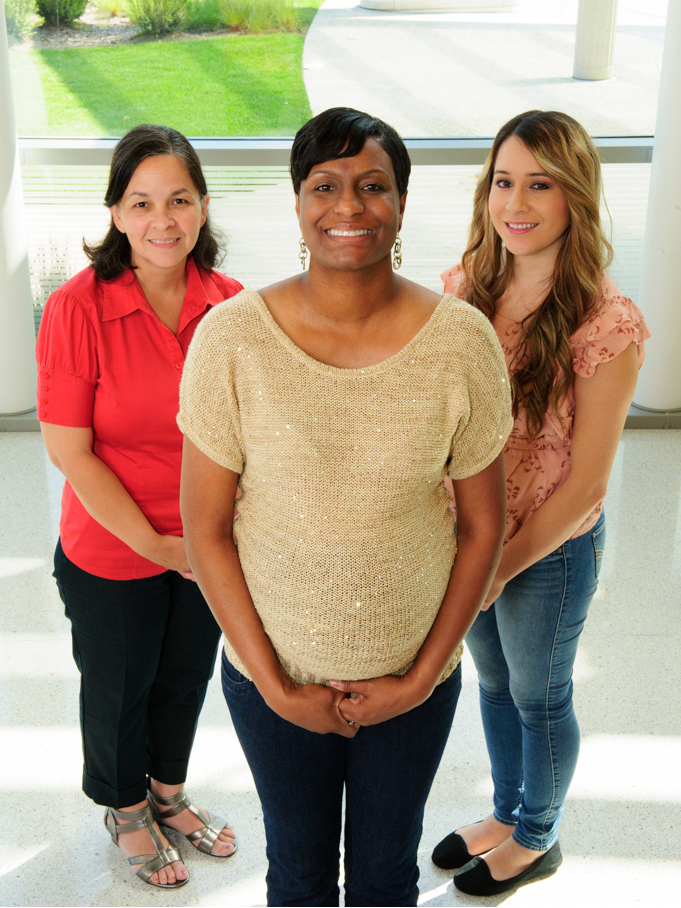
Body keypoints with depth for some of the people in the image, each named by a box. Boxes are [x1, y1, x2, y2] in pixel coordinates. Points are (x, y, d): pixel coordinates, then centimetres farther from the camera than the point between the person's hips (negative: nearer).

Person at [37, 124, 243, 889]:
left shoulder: (230, 303, -10)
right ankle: (125, 811, 48)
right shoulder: (78, 308, -21)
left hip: (208, 547, 4)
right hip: (111, 554, -3)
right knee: (119, 690, 19)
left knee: (186, 679, 23)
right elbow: (69, 451, -19)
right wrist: (158, 545, -16)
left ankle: (169, 794, 52)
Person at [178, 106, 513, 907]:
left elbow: (482, 526, -5)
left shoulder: (462, 342, -14)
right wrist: (274, 684, -9)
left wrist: (422, 677, -6)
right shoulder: (231, 337, -16)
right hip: (273, 675, 0)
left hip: (415, 677, 1)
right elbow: (205, 528, -9)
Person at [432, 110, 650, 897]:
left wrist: (502, 566, -12)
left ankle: (536, 839, 46)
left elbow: (585, 485, -19)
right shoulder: (464, 287, -9)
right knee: (492, 681, 25)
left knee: (538, 697, 18)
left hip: (550, 548, -5)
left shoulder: (607, 324, -25)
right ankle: (506, 813, 52)